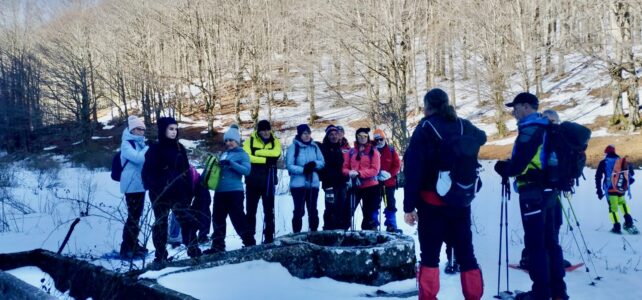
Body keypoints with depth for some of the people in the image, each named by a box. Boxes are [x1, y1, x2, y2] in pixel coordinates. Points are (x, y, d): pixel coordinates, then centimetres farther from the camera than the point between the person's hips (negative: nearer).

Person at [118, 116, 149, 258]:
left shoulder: (140, 143, 16)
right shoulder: (127, 143, -10)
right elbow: (137, 158, -27)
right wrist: (149, 149, -12)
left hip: (140, 184, 9)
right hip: (132, 185, -9)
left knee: (137, 215, 15)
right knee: (133, 216, -11)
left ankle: (133, 244, 26)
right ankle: (127, 248, -8)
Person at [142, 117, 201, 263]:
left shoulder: (180, 148, 11)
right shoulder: (155, 149, -3)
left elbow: (186, 171, 12)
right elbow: (148, 172, -6)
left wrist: (189, 190, 6)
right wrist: (154, 189, -14)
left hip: (179, 193, 4)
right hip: (160, 194, -4)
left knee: (187, 220, 0)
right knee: (160, 224, 5)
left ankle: (194, 250, 5)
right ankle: (161, 255, 11)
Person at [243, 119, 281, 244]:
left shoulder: (275, 142, 6)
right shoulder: (250, 141, 2)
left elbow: (275, 153, -16)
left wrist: (257, 152, -16)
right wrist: (266, 160, -18)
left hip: (269, 182, 1)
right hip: (253, 181, 0)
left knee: (269, 210, 5)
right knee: (251, 210, 6)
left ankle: (269, 237, 12)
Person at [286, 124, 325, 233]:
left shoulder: (314, 146, 7)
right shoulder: (293, 147, -7)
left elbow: (322, 162, 8)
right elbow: (289, 165, -11)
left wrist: (314, 164, -13)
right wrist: (303, 170, -23)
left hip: (313, 183, 4)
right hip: (298, 184, -4)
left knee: (313, 210, 11)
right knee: (299, 211, -3)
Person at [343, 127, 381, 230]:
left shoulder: (373, 152, -2)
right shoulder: (350, 152, 6)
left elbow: (375, 170, -10)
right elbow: (344, 167, 6)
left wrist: (359, 173, -20)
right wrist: (349, 173, -17)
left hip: (371, 187, -2)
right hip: (355, 186, 2)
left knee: (369, 214, 7)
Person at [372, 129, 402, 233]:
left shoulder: (391, 150, 1)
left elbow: (397, 165, 0)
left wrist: (390, 174, -14)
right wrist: (375, 175, -16)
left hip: (389, 182, 1)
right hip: (375, 182, -1)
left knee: (390, 204, 7)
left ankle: (391, 226, 15)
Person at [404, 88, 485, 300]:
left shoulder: (425, 128, -7)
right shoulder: (463, 126, 5)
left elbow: (413, 169, -12)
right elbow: (482, 137, 30)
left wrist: (409, 205, -10)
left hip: (432, 202, -4)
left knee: (430, 255, 4)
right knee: (466, 253, 11)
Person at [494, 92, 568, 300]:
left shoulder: (529, 130, -15)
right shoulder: (547, 129, 13)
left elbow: (518, 165, -20)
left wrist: (502, 168, -1)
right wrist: (509, 166, 18)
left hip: (534, 193, -9)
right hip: (551, 192, 9)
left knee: (535, 244, -1)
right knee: (551, 242, 13)